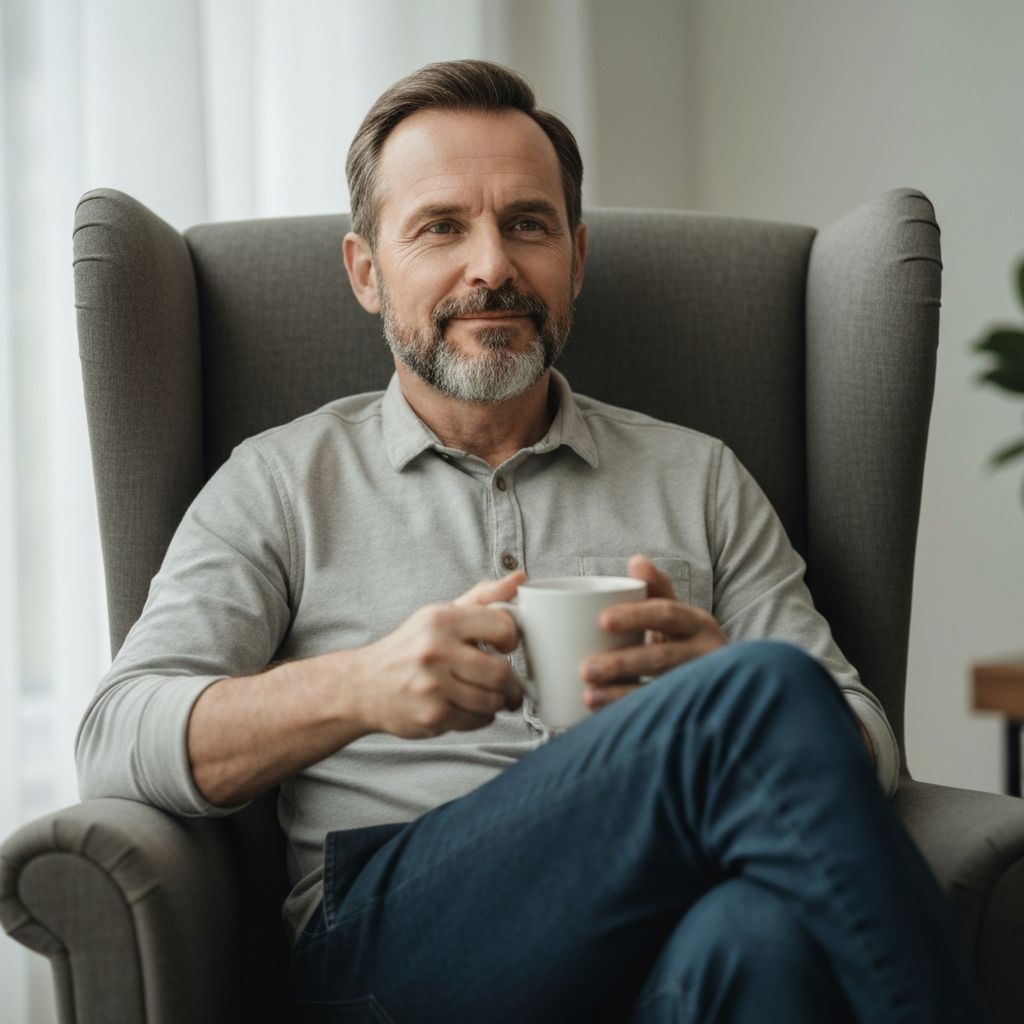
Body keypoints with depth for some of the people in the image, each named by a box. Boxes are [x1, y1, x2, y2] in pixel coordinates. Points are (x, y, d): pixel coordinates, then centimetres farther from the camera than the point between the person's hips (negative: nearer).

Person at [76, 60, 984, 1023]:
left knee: (765, 934, -40)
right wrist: (359, 686, -15)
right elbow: (115, 744, 4)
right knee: (775, 689, -28)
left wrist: (712, 687, -10)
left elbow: (865, 742, 14)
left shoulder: (698, 477, 21)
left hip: (666, 929, 2)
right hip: (390, 931, -1)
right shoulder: (281, 484, 16)